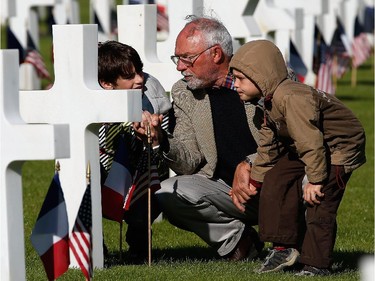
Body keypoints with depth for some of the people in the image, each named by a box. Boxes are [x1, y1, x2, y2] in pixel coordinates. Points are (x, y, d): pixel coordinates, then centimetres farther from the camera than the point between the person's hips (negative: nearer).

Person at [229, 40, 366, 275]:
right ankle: (285, 248, 12)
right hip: (301, 150, 10)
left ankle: (317, 265, -8)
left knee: (317, 202, -16)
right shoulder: (269, 101, 3)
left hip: (339, 148, -10)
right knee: (275, 183, 4)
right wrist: (254, 181, 15)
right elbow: (267, 145, 14)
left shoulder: (291, 98, -32)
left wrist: (315, 179, -29)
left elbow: (310, 141, -33)